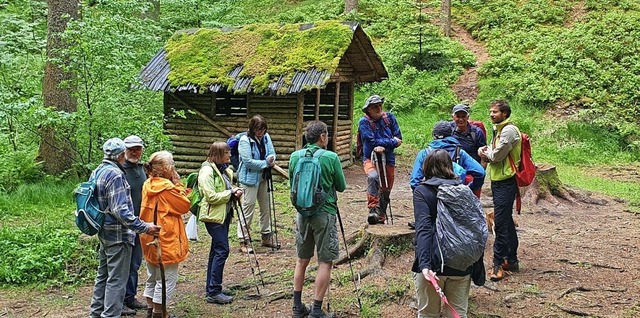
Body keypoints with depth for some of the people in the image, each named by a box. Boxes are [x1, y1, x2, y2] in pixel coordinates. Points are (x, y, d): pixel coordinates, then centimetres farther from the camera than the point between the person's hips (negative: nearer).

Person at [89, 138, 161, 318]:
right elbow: (120, 210, -26)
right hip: (118, 235, -10)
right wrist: (145, 228, -25)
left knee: (103, 275, 20)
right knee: (117, 279, -2)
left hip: (104, 232, 10)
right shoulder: (115, 175, -20)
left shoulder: (98, 172, 9)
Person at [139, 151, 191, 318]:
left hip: (150, 239, 9)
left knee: (152, 276, 20)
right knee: (166, 278, 2)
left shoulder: (148, 185, 6)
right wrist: (178, 185, -6)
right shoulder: (167, 188, -19)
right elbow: (185, 206, -9)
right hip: (166, 239, -8)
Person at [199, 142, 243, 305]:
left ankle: (211, 288, 21)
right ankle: (214, 292, -7)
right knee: (222, 250, -12)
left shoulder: (225, 170, 13)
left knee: (216, 250, 13)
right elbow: (211, 197, -21)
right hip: (214, 216, -9)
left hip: (224, 214, 9)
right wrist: (231, 193, -13)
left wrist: (235, 192, 4)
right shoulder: (207, 171, -15)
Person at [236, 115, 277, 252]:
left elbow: (272, 153, 7)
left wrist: (271, 159, -17)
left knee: (266, 207, 16)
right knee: (248, 208, -6)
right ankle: (243, 241, -1)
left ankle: (267, 237, 30)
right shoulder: (245, 140, -16)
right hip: (250, 178, -7)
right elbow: (248, 161, -21)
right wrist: (266, 163, -17)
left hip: (264, 178, 7)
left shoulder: (266, 137, 4)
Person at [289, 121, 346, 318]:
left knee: (302, 260, 17)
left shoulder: (294, 157, 1)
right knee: (325, 262, 3)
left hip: (302, 213, 5)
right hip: (324, 214, -5)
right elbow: (341, 187, -1)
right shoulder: (331, 158, -12)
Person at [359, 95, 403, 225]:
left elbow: (398, 138, -1)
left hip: (388, 159, 4)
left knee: (386, 190, 10)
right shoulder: (364, 122, -9)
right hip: (370, 158, -4)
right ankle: (373, 209, -35)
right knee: (373, 176, -35)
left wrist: (383, 147, -16)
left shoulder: (389, 117, 2)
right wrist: (392, 142, -12)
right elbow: (372, 141, -17)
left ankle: (381, 217, 26)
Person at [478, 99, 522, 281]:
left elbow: (497, 155, -19)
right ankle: (511, 260, 26)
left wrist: (486, 153, 1)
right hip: (498, 181, 10)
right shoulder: (499, 130, 18)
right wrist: (483, 151, -8)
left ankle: (499, 264, -5)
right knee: (506, 222, 16)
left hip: (506, 182, -10)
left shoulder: (509, 130, -14)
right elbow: (491, 153, 14)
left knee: (501, 223, -9)